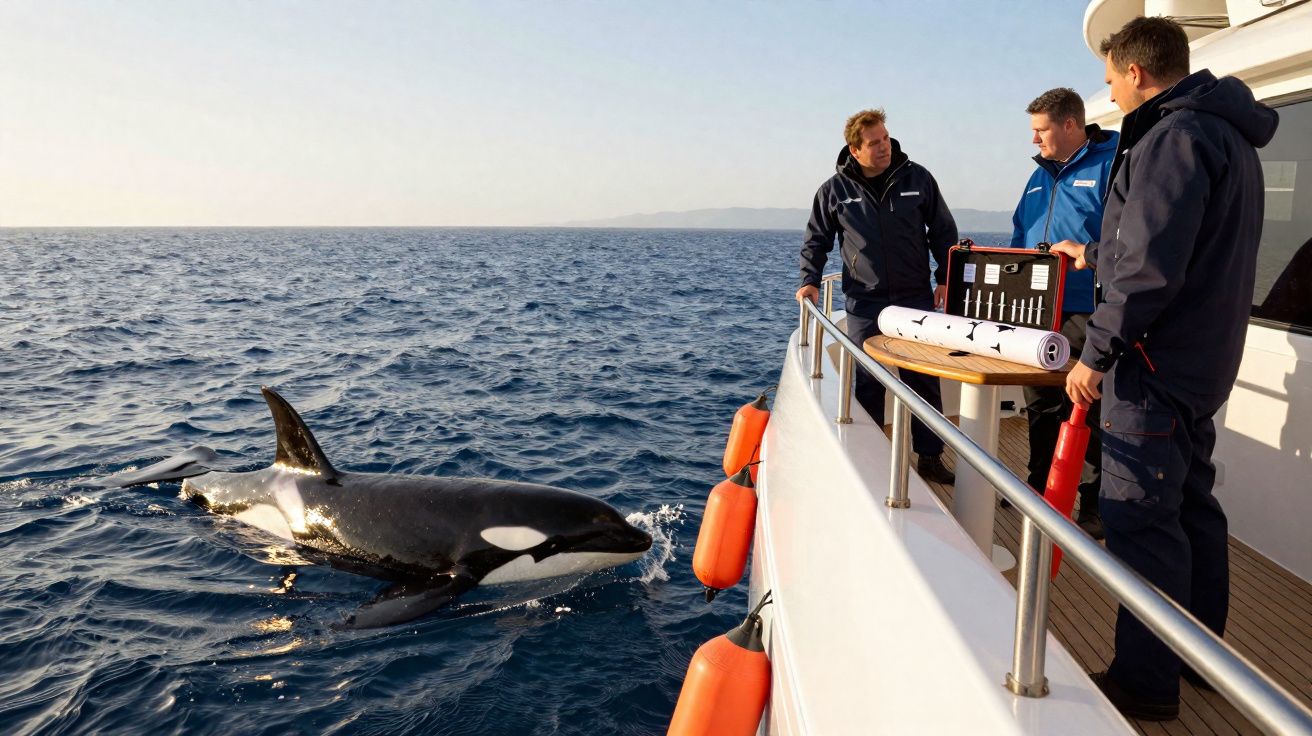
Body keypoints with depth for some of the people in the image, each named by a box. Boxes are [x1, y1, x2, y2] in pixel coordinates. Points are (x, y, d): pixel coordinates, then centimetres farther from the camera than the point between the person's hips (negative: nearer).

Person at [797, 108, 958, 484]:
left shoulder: (917, 178, 2)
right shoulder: (835, 190, 0)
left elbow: (943, 231, 10)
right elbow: (816, 240, 10)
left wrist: (946, 278, 4)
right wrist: (810, 281, -3)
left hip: (916, 298, 1)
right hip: (864, 303, -1)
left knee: (925, 382, 4)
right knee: (869, 385, 5)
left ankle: (930, 457, 16)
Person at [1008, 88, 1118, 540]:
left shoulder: (1112, 163, -7)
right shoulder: (1040, 175, 17)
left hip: (1087, 315, -8)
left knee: (1090, 416, -2)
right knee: (1041, 406, 18)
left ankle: (1096, 506, 9)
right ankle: (1042, 487, 32)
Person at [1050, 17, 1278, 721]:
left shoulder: (1174, 136, -16)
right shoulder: (1228, 136, 17)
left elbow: (1151, 269, -24)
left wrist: (1096, 353, -18)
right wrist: (1094, 254, 40)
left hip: (1156, 365, -11)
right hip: (1202, 361, 11)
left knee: (1140, 519, -4)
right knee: (1190, 507, 18)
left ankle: (1146, 680, 6)